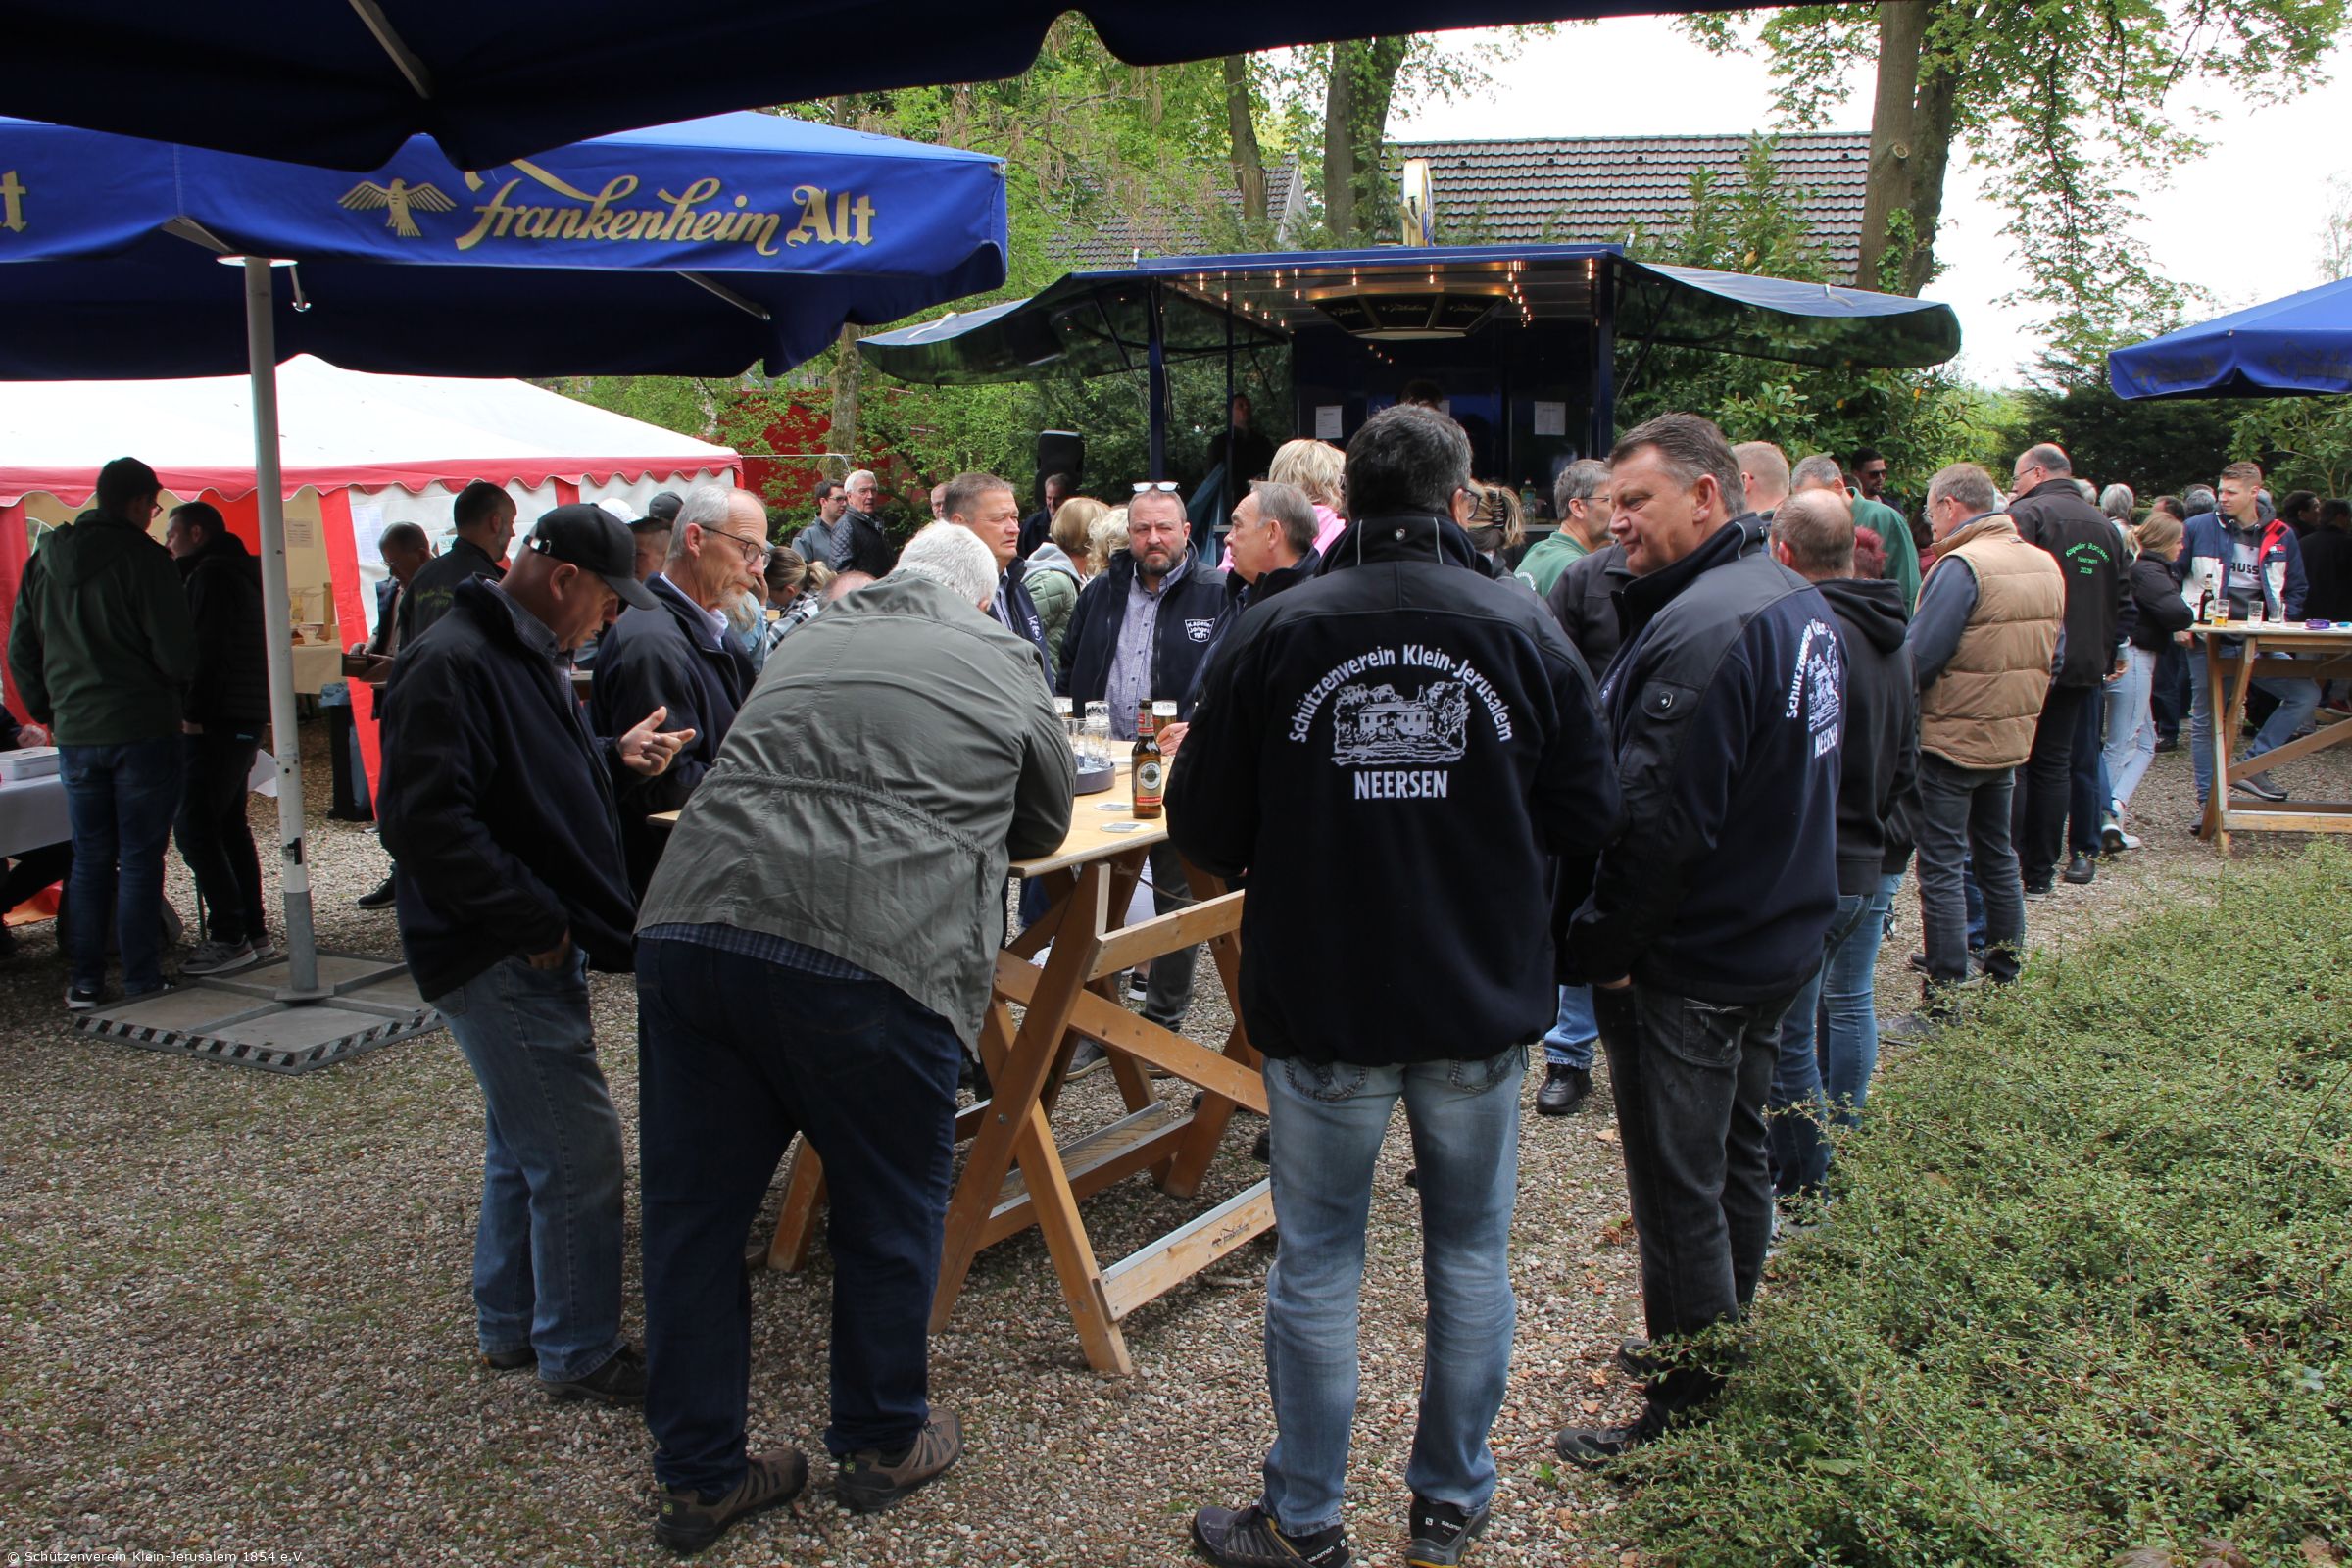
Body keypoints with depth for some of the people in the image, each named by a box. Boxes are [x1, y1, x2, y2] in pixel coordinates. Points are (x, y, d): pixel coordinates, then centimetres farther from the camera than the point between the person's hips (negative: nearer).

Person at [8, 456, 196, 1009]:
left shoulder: (43, 561, 9)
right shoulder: (144, 557, -10)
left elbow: (20, 651, 13)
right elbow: (175, 648, -13)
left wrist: (47, 712, 21)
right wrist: (174, 692, 7)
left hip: (75, 731, 5)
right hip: (143, 729, -5)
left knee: (90, 859, 13)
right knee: (140, 858, 1)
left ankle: (84, 983, 15)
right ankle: (141, 984, 3)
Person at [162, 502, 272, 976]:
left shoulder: (210, 574, -10)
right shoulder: (239, 573, 20)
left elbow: (207, 650, -19)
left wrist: (193, 713, -18)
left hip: (214, 723, -10)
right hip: (243, 721, 10)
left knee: (194, 826, -10)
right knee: (230, 825, 12)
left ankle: (229, 938, -11)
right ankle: (253, 933, 13)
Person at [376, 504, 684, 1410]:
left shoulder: (527, 656, 15)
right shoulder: (451, 664, -19)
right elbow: (428, 823, -26)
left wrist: (617, 759, 9)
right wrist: (537, 921, -23)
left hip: (533, 952, 11)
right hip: (500, 960, -11)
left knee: (524, 1146, 19)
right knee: (578, 1153, -6)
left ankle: (510, 1326, 33)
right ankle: (579, 1355, 8)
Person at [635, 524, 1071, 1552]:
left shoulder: (808, 643, 25)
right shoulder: (1002, 667, 14)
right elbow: (1045, 825, 27)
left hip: (691, 922, 5)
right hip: (870, 956, -4)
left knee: (693, 1212, 15)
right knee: (889, 1209, 16)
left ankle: (696, 1478, 27)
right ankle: (881, 1443, 33)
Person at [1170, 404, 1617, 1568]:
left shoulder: (1272, 634, -9)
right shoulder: (1526, 632, -5)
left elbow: (1203, 830, -4)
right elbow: (1586, 817, 0)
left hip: (1322, 999, -1)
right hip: (1481, 1003, 2)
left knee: (1316, 1262, 11)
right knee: (1471, 1251, 17)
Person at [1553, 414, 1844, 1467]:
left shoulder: (1702, 630, -24)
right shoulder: (1798, 600, 9)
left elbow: (1654, 819, -27)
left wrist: (1599, 948, -17)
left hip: (1689, 962, -11)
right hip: (1777, 936, 11)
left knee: (1679, 1198, 1)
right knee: (1737, 1162, 22)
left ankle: (1689, 1413, 14)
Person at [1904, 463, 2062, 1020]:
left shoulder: (1961, 566, -19)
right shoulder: (2045, 564, 6)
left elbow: (1917, 658, -21)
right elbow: (2051, 659, 13)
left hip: (1950, 739, -8)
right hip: (2012, 738, 8)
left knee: (1940, 868, -3)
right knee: (1997, 856, 20)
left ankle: (1944, 1001, -1)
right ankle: (2006, 974, 30)